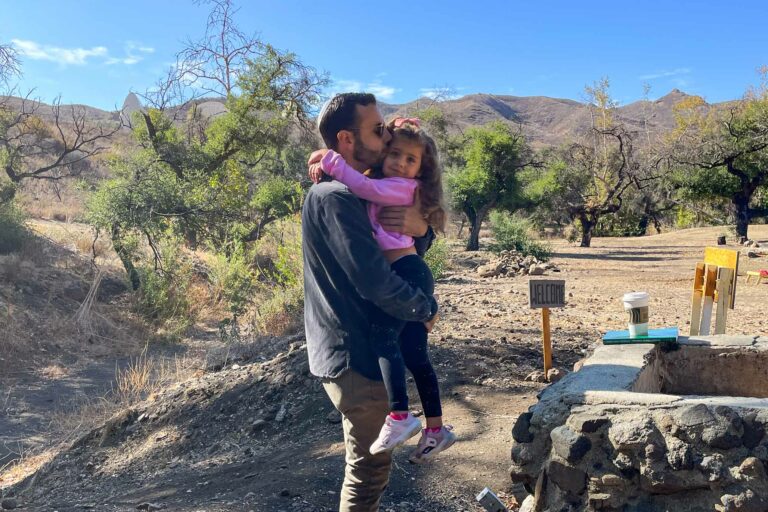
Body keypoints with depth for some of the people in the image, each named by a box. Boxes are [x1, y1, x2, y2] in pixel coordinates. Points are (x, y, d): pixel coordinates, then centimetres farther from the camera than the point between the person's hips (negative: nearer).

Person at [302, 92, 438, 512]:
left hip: (357, 348, 10)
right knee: (369, 465, 3)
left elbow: (410, 250, 13)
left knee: (369, 461, 21)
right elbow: (375, 281, -28)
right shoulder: (335, 197, -21)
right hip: (353, 354, -10)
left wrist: (420, 228, -11)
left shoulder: (357, 193, 11)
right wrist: (428, 308, -10)